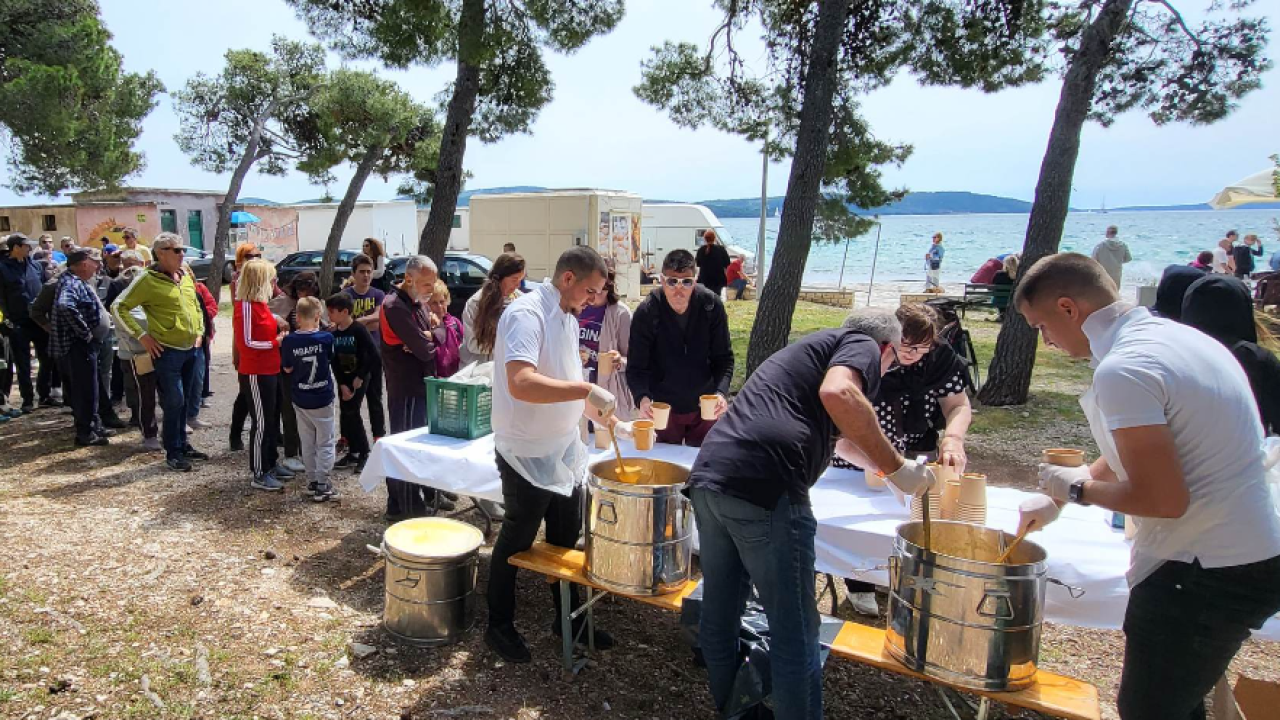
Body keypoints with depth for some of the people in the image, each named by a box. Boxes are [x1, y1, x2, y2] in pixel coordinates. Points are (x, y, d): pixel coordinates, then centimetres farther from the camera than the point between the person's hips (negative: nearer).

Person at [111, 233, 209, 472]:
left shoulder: (186, 277, 10)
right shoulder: (148, 280, -10)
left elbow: (196, 306, 24)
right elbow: (118, 308, -9)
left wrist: (199, 332, 13)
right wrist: (142, 335, -11)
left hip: (192, 349, 6)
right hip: (167, 351, -6)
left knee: (184, 401, 16)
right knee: (174, 403, -1)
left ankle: (183, 445, 28)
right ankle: (173, 452, 11)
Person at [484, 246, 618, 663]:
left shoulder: (567, 318, 9)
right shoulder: (527, 314, -21)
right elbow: (521, 384, -36)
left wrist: (600, 416, 9)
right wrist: (586, 389, -37)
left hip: (564, 452, 9)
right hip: (527, 456, -9)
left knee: (566, 537, 19)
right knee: (517, 542, 8)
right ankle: (499, 626, 28)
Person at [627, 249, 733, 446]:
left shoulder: (712, 306, -12)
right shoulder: (646, 313, -17)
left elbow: (723, 358, -7)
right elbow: (636, 368, -15)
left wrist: (721, 392, -24)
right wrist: (642, 398, -34)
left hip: (705, 407, 1)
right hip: (663, 408, -1)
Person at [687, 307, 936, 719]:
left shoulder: (810, 348, 34)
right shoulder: (862, 345, 10)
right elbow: (838, 394, -15)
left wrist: (878, 465, 63)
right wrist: (896, 467, -6)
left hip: (708, 477, 9)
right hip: (763, 488, -9)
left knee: (719, 616, 21)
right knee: (795, 633, 5)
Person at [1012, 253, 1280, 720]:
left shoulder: (1122, 370, -23)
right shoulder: (1176, 336, 8)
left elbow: (1165, 499, -25)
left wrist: (1076, 488, -8)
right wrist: (1056, 500, 22)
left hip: (1204, 575, -9)